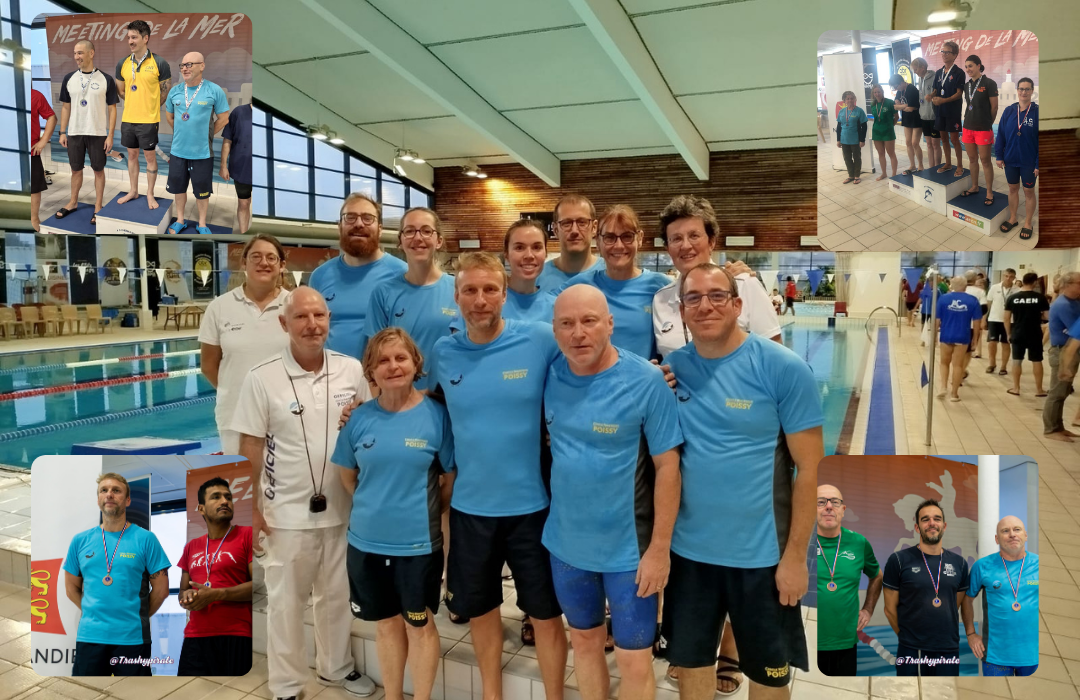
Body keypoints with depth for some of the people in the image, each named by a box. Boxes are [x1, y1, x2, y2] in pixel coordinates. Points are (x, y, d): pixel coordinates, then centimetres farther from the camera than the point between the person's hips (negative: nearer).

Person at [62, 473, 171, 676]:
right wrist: (94, 613, 8)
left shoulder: (145, 539, -4)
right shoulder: (80, 541, 5)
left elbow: (161, 589, -1)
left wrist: (136, 617, 2)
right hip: (89, 636, 3)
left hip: (132, 637, -2)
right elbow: (71, 588, 14)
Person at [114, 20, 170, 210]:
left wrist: (149, 108, 7)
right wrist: (135, 105, 11)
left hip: (149, 120, -4)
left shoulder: (160, 63, -9)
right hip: (128, 118, 4)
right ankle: (133, 191, 26)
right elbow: (121, 90, 15)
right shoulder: (122, 64, 3)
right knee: (132, 154, 14)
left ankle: (150, 194, 17)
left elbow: (165, 92, -1)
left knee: (150, 156, 5)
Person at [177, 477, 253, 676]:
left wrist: (216, 594, -15)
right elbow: (183, 590, 24)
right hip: (194, 640, 5)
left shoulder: (247, 535, -2)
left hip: (236, 639, -5)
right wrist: (186, 596, 0)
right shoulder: (191, 547, 17)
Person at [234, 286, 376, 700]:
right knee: (286, 602, 13)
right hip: (287, 512, -3)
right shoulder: (261, 379, -12)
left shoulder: (353, 370, -4)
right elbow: (250, 448, -7)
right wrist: (251, 510, -5)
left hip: (341, 507, 3)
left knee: (336, 595, 20)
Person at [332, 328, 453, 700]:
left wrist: (423, 507, -2)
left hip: (419, 542, -2)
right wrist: (374, 506, 6)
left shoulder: (436, 415, -10)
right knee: (386, 624, 19)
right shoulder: (358, 418, -3)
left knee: (420, 625, 13)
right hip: (366, 542, 3)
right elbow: (347, 475, 10)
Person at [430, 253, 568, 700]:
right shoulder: (442, 353, -2)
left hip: (531, 505, -2)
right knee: (480, 609, 20)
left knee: (546, 612, 13)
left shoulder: (541, 340, -13)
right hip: (469, 507, 3)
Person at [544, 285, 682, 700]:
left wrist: (659, 548, -13)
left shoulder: (646, 381, -16)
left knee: (634, 660, 8)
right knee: (584, 640, 21)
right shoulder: (550, 376, -4)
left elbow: (667, 466, -13)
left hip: (630, 548, -3)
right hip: (566, 543, 4)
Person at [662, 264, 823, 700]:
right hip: (688, 549, 3)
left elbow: (809, 468, -10)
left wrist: (795, 555, -10)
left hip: (761, 553, -3)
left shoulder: (784, 368, -12)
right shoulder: (670, 367, -2)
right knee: (689, 660, 20)